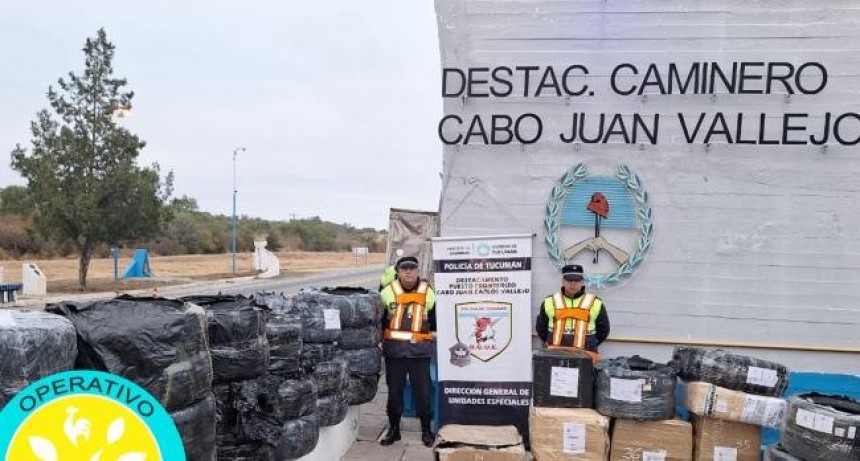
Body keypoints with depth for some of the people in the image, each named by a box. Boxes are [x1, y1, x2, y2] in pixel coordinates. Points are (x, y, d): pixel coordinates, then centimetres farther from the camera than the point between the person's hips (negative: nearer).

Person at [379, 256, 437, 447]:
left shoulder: (428, 293, 3)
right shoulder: (387, 293, 2)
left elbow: (435, 321, 13)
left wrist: (432, 341, 11)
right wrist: (383, 341, 9)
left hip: (420, 352, -1)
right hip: (394, 351, 1)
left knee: (423, 392, 3)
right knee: (394, 391, 9)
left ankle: (426, 430, 18)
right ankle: (393, 429, 24)